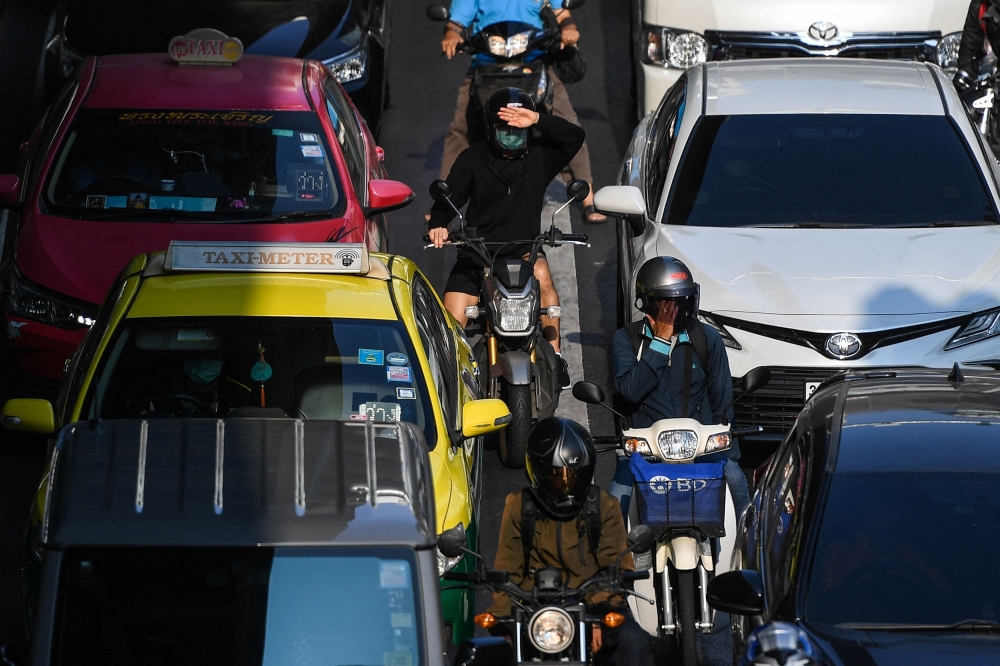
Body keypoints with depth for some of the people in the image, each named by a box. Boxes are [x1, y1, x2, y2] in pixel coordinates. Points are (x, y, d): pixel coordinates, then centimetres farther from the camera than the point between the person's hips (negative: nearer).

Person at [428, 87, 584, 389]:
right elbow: (449, 197, -3)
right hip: (475, 255, 1)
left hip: (523, 250, -1)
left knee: (542, 274, -34)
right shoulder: (472, 159, 2)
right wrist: (439, 225, -24)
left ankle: (555, 355, -25)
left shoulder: (539, 154, 2)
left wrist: (537, 120, -26)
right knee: (451, 327, -12)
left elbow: (575, 137, -13)